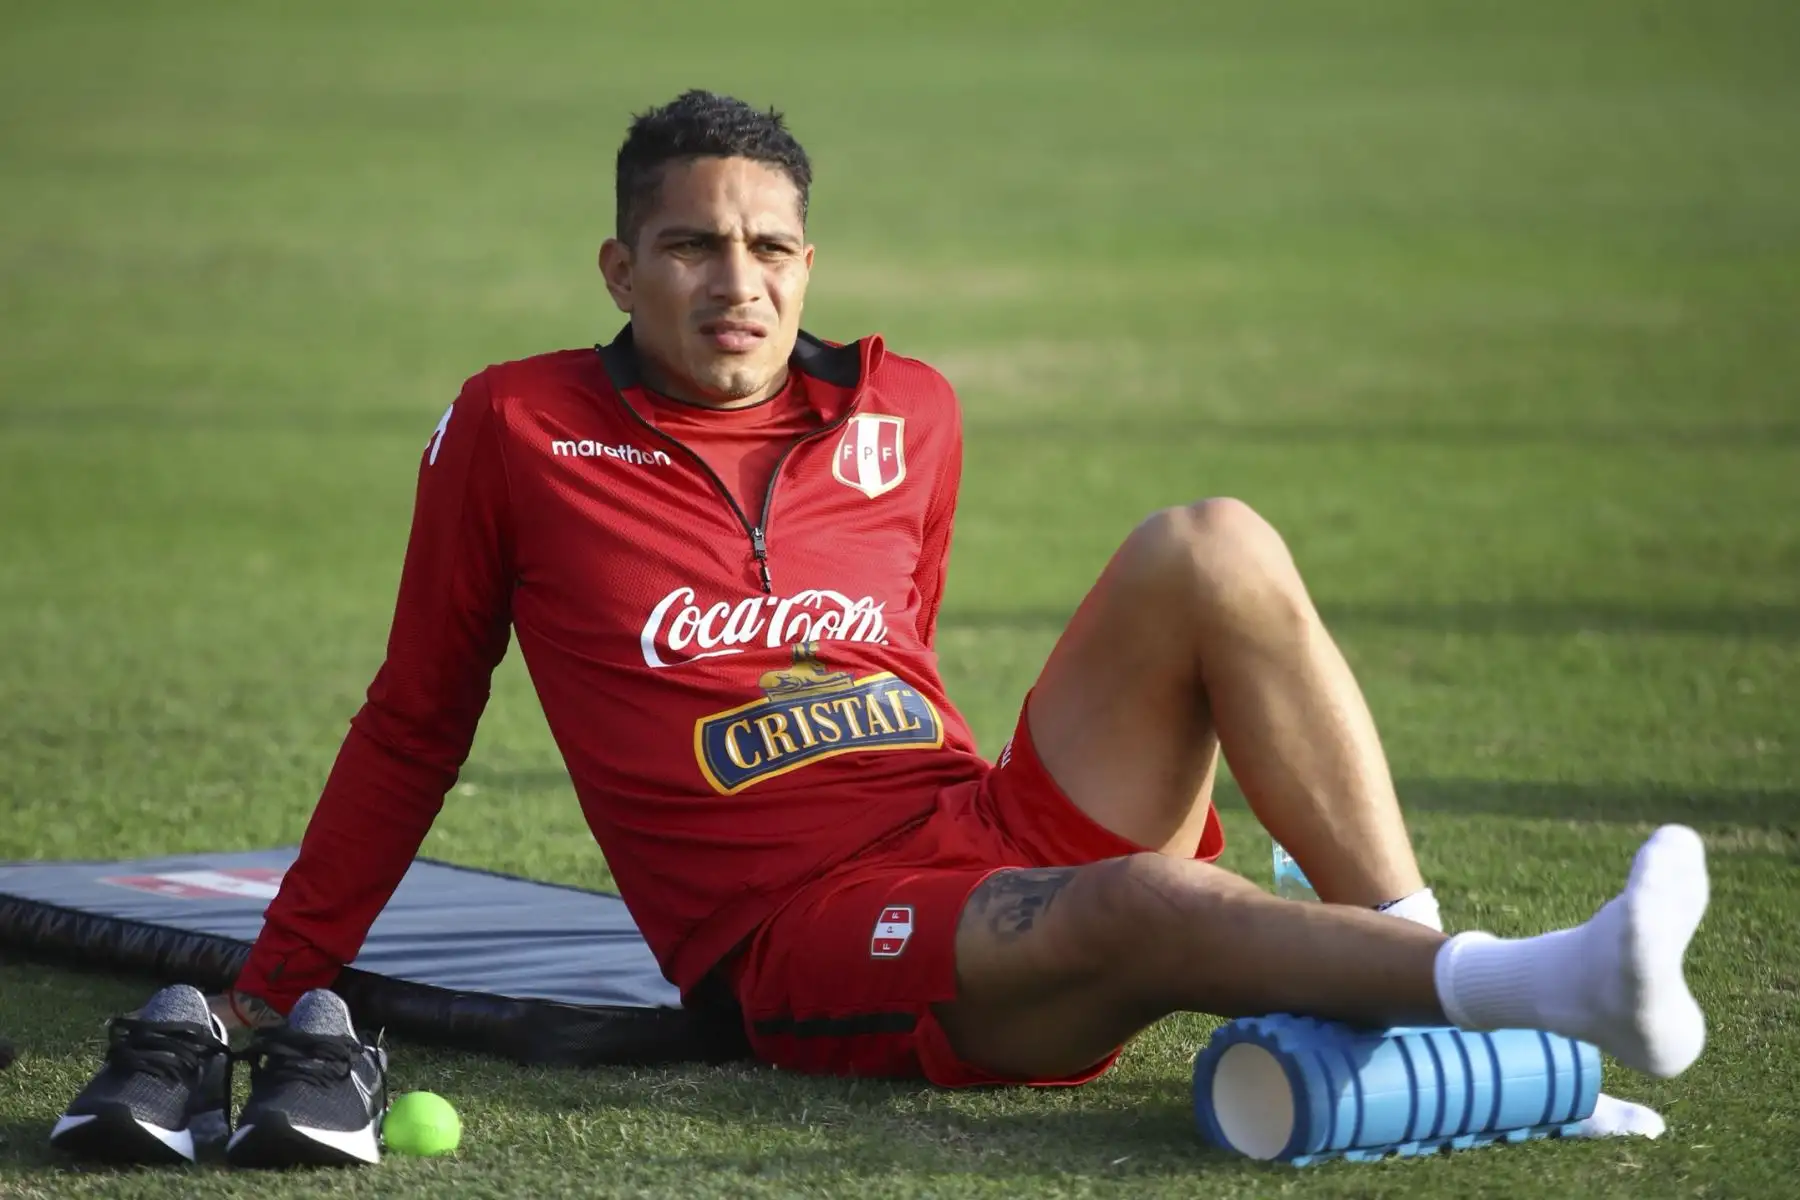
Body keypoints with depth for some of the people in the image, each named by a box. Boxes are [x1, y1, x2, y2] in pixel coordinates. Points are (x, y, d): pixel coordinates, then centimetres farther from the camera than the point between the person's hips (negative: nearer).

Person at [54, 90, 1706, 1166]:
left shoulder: (907, 416, 15)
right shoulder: (516, 433, 5)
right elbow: (413, 726, 14)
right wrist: (276, 988, 16)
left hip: (1010, 844, 5)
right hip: (808, 949, -5)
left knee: (1210, 548, -17)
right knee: (1140, 905, -36)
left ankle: (1410, 960, -24)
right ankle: (1526, 988, -52)